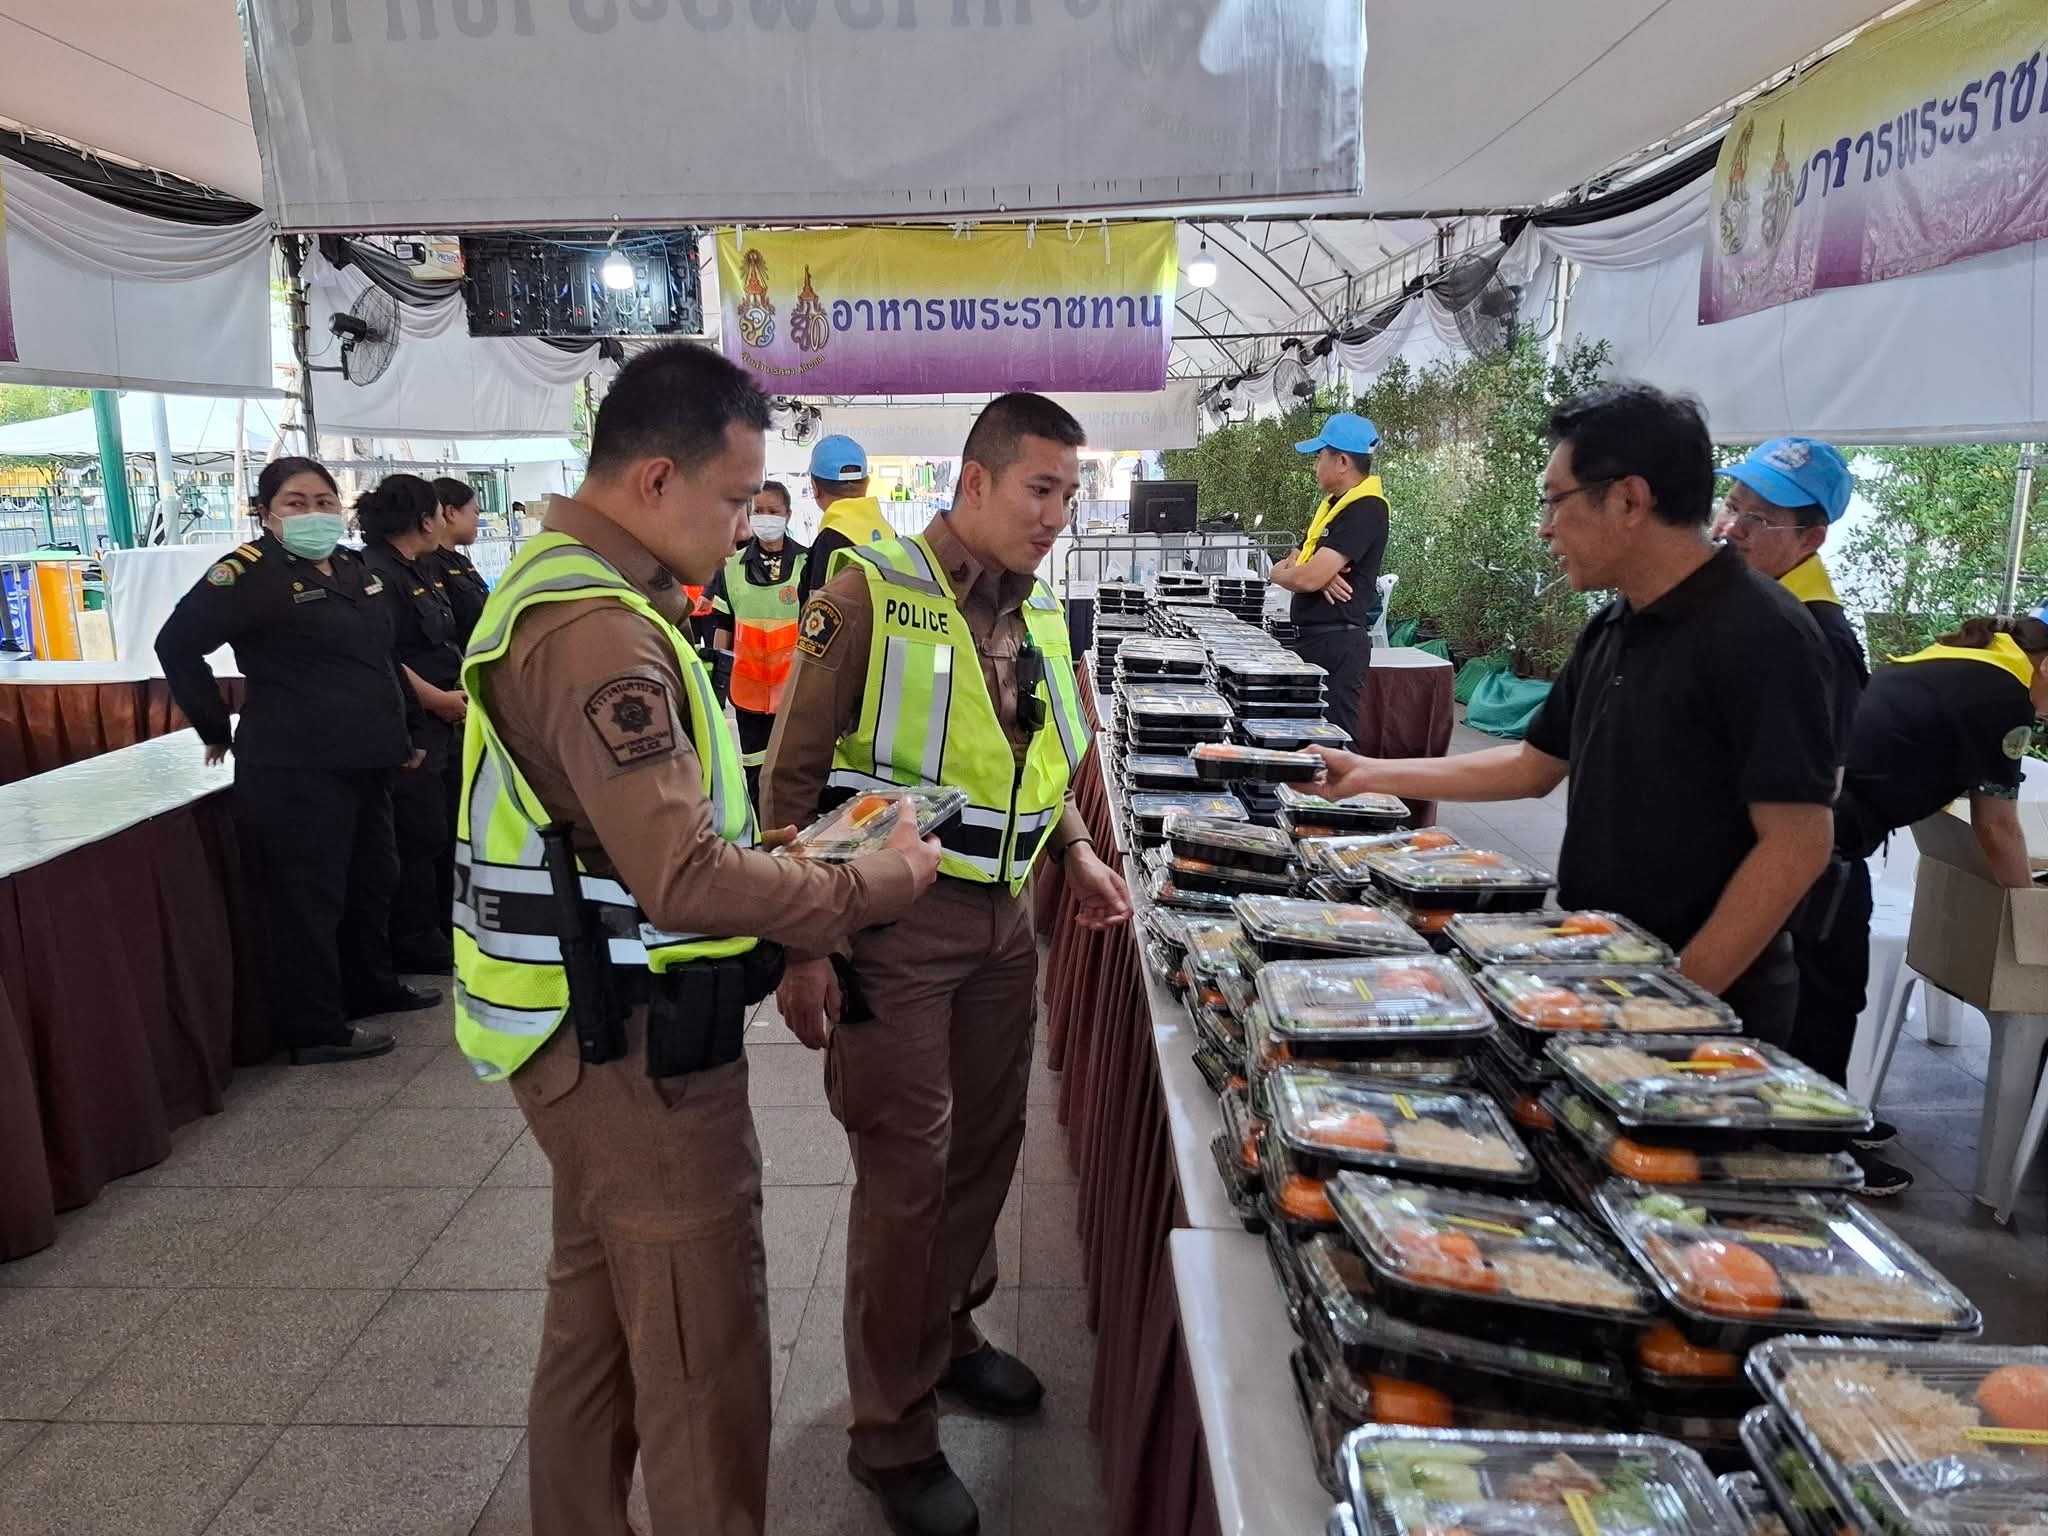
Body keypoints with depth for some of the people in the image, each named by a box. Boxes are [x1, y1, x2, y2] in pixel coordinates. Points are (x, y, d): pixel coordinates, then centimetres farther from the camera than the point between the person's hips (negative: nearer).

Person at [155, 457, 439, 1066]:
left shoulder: (357, 569, 12)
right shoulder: (252, 571, -11)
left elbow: (383, 659, 21)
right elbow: (177, 644, -15)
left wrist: (409, 733, 19)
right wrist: (217, 728, -9)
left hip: (365, 760, 8)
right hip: (294, 769, -8)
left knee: (372, 879, 19)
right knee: (308, 897, -1)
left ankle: (372, 986, 37)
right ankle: (316, 1029, 10)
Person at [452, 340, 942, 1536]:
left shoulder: (562, 585, 10)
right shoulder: (599, 630, -25)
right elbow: (689, 883, -29)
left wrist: (769, 848, 8)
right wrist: (879, 886, -17)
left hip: (598, 1029, 11)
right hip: (637, 1043, -11)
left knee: (602, 1313, 24)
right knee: (702, 1354, 4)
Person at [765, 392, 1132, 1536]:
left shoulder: (1041, 612, 8)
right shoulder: (871, 596, -13)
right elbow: (795, 778, -12)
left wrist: (1077, 853, 5)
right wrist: (803, 945, -15)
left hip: (1000, 922, 7)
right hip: (890, 925, -6)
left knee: (986, 1144, 18)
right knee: (906, 1172, 2)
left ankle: (947, 1333, 43)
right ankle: (896, 1432, 22)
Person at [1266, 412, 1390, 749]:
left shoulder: (1366, 509, -16)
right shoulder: (1333, 504, 15)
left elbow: (1308, 578, -23)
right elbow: (1298, 561, 15)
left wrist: (1277, 573, 0)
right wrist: (1314, 572, -9)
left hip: (1338, 643, -10)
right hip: (1311, 638, 10)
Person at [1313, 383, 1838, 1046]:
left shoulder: (1758, 635, -19)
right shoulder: (1611, 630, 6)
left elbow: (1796, 843, -21)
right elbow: (1535, 764, 16)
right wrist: (1371, 775, 14)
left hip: (1708, 1008, -7)